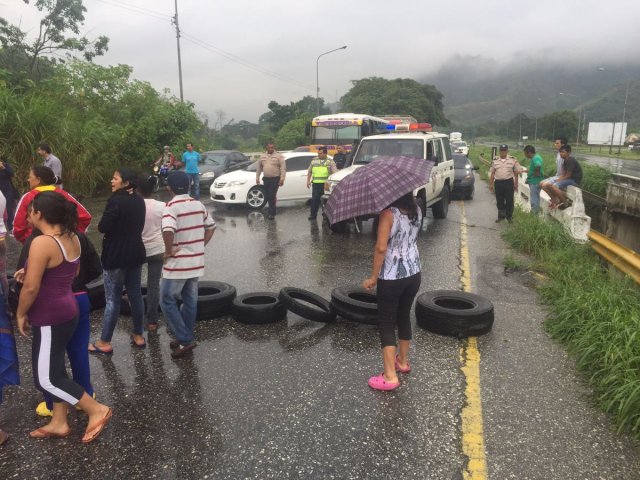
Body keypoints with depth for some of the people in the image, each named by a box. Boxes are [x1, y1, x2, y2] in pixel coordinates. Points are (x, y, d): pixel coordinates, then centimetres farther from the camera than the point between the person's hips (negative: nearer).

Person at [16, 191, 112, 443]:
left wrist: (21, 314, -7)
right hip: (67, 312, 9)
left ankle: (97, 410, 6)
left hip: (49, 318, -9)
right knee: (54, 369, 19)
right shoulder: (72, 239, 4)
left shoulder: (42, 243, -22)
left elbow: (31, 287, -23)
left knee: (45, 379, 3)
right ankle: (58, 423, 29)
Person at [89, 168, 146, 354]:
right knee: (135, 294, 14)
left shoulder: (116, 200, -17)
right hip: (135, 253, 7)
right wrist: (125, 231, 9)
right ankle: (138, 336, 23)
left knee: (112, 299, -1)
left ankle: (105, 343, 8)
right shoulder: (139, 201, 7)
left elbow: (103, 227, -18)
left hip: (116, 256, -7)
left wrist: (111, 229, 1)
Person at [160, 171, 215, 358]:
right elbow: (211, 227, 14)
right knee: (190, 300, 15)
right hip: (196, 262, 7)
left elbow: (168, 231, -32)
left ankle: (184, 339, 4)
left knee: (167, 301, 6)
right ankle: (186, 338, 26)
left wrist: (168, 250, -17)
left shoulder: (172, 206, -16)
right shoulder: (199, 205, 5)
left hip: (178, 264, -7)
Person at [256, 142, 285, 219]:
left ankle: (272, 213, -6)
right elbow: (259, 168, 18)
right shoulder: (262, 156, 13)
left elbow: (283, 168, -9)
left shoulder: (278, 156, -3)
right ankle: (271, 210, 26)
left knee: (272, 196, -11)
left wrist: (282, 178, -18)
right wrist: (257, 177, 12)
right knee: (268, 196, 9)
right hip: (266, 179, 5)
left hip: (275, 179, -5)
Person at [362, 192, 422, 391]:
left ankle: (390, 376, 5)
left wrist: (373, 277, -15)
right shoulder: (417, 210, 2)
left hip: (391, 278, -6)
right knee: (404, 317, 22)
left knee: (386, 323, 4)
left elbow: (381, 248, -25)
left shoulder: (388, 213, -18)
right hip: (414, 274, 7)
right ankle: (403, 361, 38)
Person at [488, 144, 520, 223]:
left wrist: (516, 184, 1)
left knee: (509, 201, 1)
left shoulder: (513, 160, 3)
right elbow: (492, 173, 11)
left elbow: (516, 173, 5)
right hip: (498, 182, 2)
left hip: (509, 182, -2)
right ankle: (501, 216, 21)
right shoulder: (495, 160, 9)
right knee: (499, 201, 8)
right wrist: (491, 184, 8)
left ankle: (509, 216, 13)